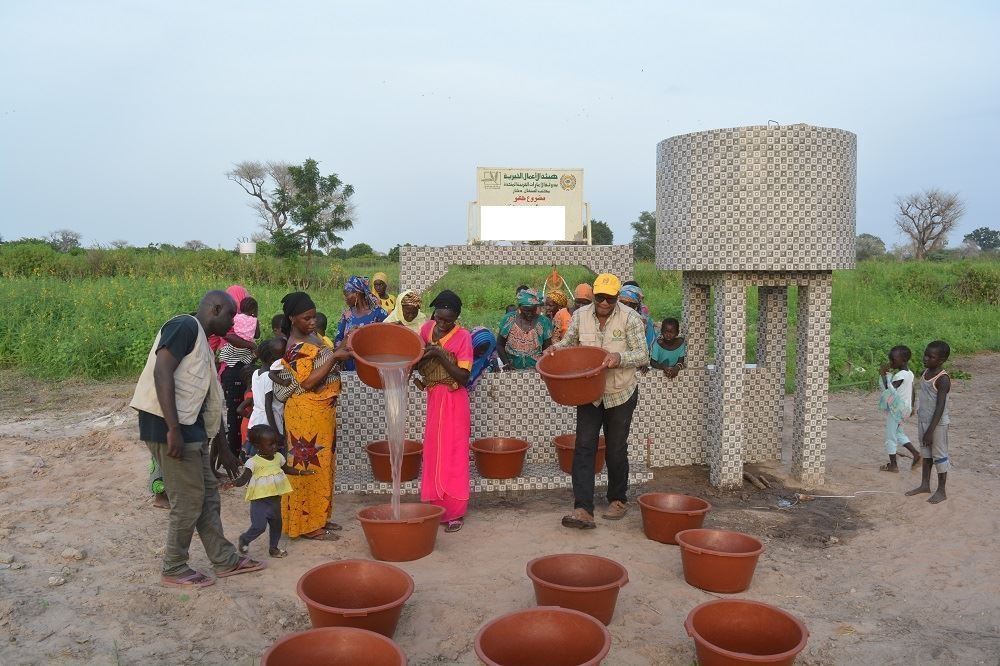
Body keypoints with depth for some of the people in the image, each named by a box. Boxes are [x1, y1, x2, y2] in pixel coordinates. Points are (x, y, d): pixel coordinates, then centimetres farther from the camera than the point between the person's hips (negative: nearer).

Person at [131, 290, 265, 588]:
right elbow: (162, 372, -21)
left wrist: (222, 449, 27)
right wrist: (173, 429, -26)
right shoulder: (185, 326, -8)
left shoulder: (202, 343, 20)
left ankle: (224, 560, 25)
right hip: (170, 428, -10)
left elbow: (208, 402, 24)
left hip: (191, 430, 10)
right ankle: (174, 570, 16)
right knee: (188, 501, 0)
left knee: (208, 494, 15)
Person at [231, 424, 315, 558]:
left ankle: (273, 548, 35)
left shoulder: (278, 457, 2)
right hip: (260, 501, -6)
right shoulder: (253, 462, -17)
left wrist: (302, 472, 15)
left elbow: (286, 469, 19)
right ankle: (244, 539, 17)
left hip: (275, 499, 6)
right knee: (259, 527, -12)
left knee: (276, 524, 16)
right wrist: (232, 483, -40)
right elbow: (243, 479, -20)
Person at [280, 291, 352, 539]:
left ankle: (318, 517, 26)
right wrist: (334, 357, -24)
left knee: (321, 464, 15)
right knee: (310, 465, -1)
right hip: (306, 413, -9)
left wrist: (337, 351, 3)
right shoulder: (296, 347, -18)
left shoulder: (312, 337, 9)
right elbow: (307, 382, -23)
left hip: (322, 411, 9)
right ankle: (307, 525, 9)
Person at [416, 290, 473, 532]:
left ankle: (454, 512, 8)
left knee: (453, 456, -1)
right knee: (433, 454, 9)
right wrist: (424, 354, -8)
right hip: (433, 400, 5)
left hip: (454, 402, -5)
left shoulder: (463, 337, -13)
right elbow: (417, 362, 13)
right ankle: (435, 507, 20)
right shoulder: (427, 328, 2)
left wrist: (441, 355, -23)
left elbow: (463, 378, -17)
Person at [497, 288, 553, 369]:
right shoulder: (508, 320, 3)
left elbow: (547, 348, 8)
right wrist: (506, 364, -2)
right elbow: (500, 345, 10)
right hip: (512, 370, 0)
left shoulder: (544, 322, 3)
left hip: (537, 370, 0)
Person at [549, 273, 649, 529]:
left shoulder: (630, 318, -12)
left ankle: (618, 500, 30)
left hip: (620, 394, -2)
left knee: (616, 450, 9)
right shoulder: (580, 315, -2)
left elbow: (643, 354, -14)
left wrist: (620, 358, -32)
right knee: (584, 448, -7)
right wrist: (557, 348, -10)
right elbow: (570, 341, 12)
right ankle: (583, 509, -9)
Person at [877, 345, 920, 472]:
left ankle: (893, 465, 11)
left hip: (895, 410, -9)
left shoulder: (900, 375, -24)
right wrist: (911, 407, 24)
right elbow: (913, 391, 14)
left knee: (890, 436, 3)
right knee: (898, 433, 25)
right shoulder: (909, 373, 4)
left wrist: (883, 374, -27)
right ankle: (916, 453, 19)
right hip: (905, 408, 9)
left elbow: (888, 389, -30)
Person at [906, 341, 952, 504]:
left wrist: (930, 431, -23)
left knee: (939, 456, 5)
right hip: (923, 420, 8)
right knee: (926, 454, 17)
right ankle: (925, 485, 30)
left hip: (938, 423, -7)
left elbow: (940, 407, -22)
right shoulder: (924, 373, 3)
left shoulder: (942, 379, -21)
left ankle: (941, 491, 16)